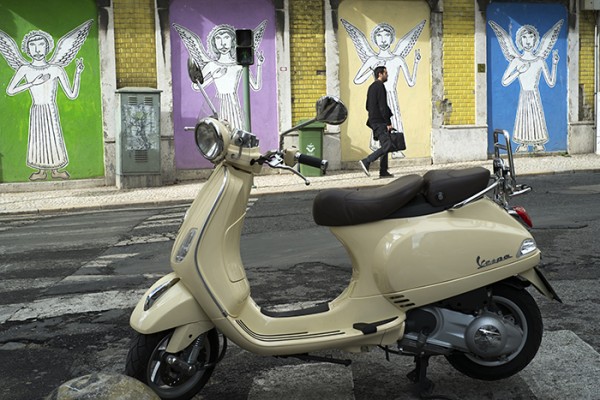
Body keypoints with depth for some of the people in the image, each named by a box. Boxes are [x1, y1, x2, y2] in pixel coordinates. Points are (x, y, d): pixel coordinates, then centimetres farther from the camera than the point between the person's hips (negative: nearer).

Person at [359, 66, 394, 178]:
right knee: (387, 146, -12)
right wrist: (388, 122, -16)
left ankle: (383, 171, 10)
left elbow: (367, 106, 22)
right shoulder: (380, 86, -11)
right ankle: (366, 161, -16)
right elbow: (383, 106, -18)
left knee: (385, 146, 11)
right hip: (380, 122, -10)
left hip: (374, 121, 10)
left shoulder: (371, 87, 19)